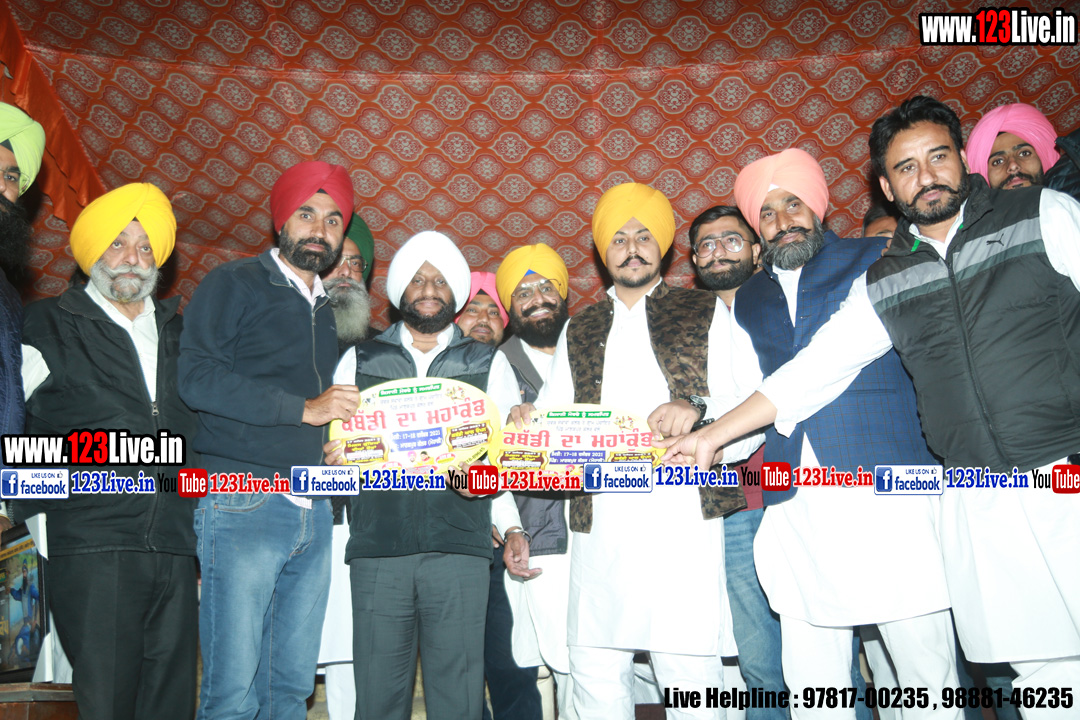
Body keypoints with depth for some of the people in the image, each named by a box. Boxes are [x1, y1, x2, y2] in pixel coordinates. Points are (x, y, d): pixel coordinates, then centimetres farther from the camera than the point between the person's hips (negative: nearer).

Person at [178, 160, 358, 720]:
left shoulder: (330, 311, 22)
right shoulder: (234, 284, 2)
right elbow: (197, 378, -12)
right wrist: (302, 408, -13)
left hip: (313, 512, 6)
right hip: (244, 505, -6)